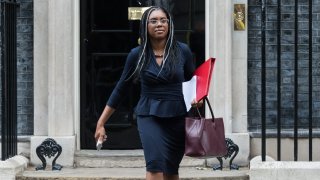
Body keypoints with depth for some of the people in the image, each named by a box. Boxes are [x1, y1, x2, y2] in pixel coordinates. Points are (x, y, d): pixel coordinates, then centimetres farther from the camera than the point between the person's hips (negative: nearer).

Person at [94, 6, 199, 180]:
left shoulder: (182, 51, -2)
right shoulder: (137, 54, -3)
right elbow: (120, 89, 4)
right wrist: (101, 122, 5)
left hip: (178, 118, 2)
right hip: (149, 117, -2)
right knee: (155, 163, -22)